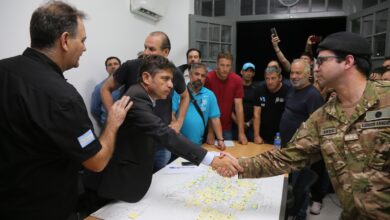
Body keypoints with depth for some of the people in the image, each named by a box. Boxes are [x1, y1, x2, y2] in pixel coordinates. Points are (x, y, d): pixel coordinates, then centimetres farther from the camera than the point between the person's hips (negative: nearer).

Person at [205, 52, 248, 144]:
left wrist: (241, 132, -12)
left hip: (227, 127, 3)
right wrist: (210, 131, -17)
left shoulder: (237, 80, -9)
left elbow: (238, 106, -9)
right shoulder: (208, 78, -17)